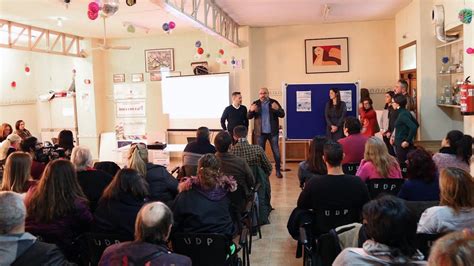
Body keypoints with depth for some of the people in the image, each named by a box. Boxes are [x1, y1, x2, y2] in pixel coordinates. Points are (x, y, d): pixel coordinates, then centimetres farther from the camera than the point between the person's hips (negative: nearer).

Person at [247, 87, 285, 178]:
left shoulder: (274, 102, 0)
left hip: (273, 132, -1)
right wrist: (251, 110, -24)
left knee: (276, 151, 4)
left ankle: (278, 170, 14)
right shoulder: (256, 103, 3)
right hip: (260, 132, 1)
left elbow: (282, 114, -6)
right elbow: (248, 116, -2)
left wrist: (277, 109, -27)